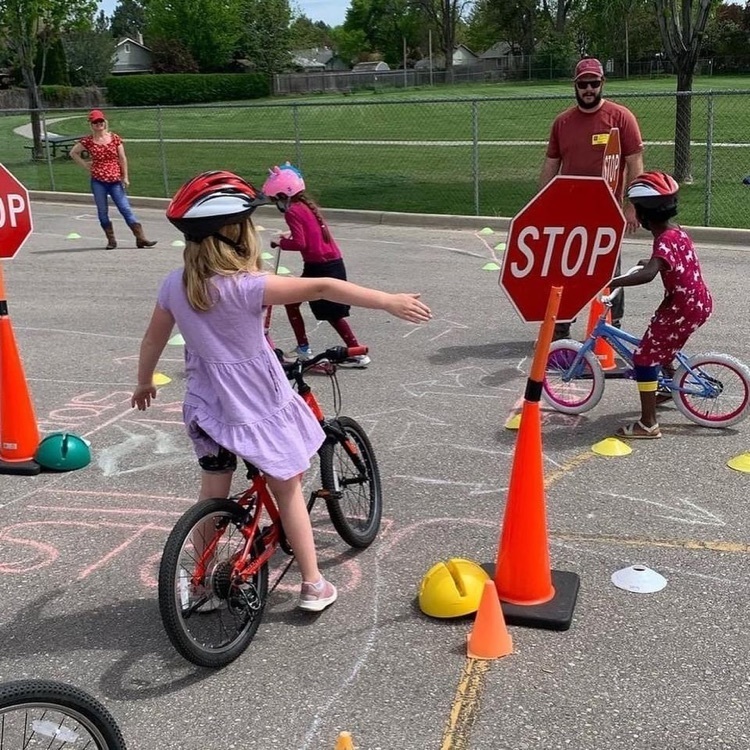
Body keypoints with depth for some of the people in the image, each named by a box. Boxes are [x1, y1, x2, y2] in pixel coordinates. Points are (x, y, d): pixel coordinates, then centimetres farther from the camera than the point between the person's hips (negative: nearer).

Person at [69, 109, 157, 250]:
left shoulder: (115, 138, 2)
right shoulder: (87, 141, 2)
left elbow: (122, 158, 5)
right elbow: (73, 153, 14)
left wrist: (125, 177, 2)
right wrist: (85, 164, 4)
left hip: (115, 180, -1)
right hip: (98, 181, 1)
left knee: (126, 209, -3)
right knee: (102, 212, 5)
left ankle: (141, 238, -6)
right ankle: (111, 240, 14)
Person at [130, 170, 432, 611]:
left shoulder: (176, 285, -5)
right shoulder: (246, 286, -23)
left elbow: (153, 340, 9)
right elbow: (323, 288, -29)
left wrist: (145, 383, 26)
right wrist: (390, 302, -28)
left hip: (207, 409, 5)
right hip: (259, 410, -5)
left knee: (213, 496, 20)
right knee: (288, 492, 13)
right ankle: (313, 586, 22)